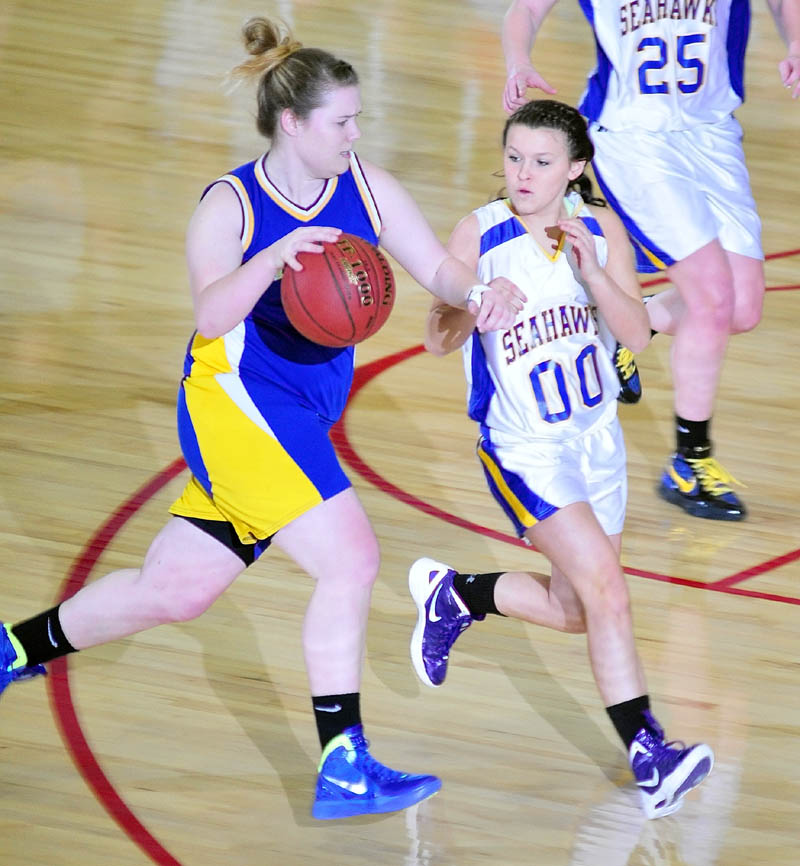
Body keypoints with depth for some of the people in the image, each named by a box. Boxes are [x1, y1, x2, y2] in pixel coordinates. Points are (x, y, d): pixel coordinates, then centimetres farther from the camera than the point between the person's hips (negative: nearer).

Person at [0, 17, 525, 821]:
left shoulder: (365, 187, 4)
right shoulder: (230, 205, -11)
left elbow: (434, 264, 4)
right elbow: (211, 316, -23)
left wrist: (478, 293, -18)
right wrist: (277, 256, -38)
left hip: (296, 423, 7)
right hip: (233, 404, -7)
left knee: (171, 590, 14)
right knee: (350, 557, -20)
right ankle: (343, 769, -17)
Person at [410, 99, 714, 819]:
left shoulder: (599, 229, -5)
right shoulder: (480, 234, -13)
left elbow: (637, 334, -11)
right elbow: (439, 341, -11)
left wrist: (592, 271, -26)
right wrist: (472, 307, -32)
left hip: (597, 435, 5)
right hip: (524, 448, -5)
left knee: (574, 608, 15)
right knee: (606, 590, -19)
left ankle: (453, 595, 39)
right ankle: (647, 753, -17)